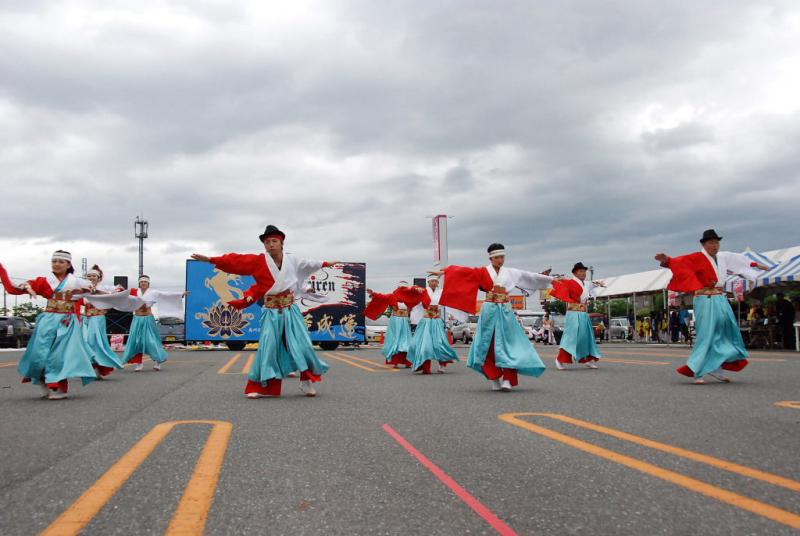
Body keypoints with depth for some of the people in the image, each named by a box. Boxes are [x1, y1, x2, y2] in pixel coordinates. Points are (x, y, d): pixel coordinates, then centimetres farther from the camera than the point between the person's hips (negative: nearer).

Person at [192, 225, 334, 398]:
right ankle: (260, 387, 2)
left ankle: (307, 382, 10)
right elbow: (235, 261, -10)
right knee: (268, 347, -6)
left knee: (302, 344, -3)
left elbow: (308, 264, 21)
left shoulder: (292, 259, 2)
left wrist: (325, 264, 35)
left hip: (290, 310, 2)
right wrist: (210, 259, -14)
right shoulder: (259, 261, -5)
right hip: (271, 312, -2)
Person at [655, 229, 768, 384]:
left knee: (725, 333, 10)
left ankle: (716, 368, 19)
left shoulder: (723, 257, 13)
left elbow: (740, 259, 30)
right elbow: (680, 262, -24)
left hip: (720, 300, 8)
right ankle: (697, 372, -5)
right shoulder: (697, 257, -9)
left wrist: (756, 264, 44)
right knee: (706, 335, -11)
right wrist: (667, 260, -44)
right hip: (705, 300, -8)